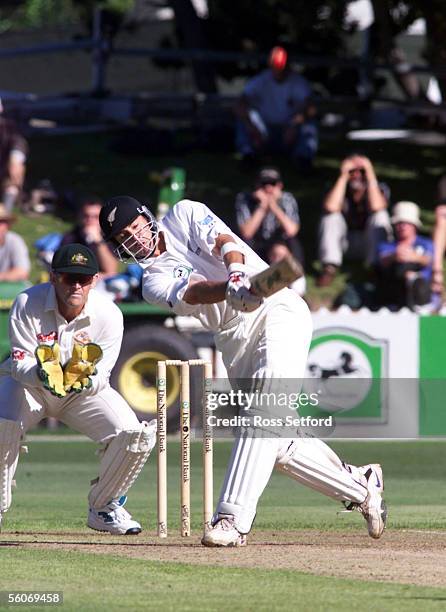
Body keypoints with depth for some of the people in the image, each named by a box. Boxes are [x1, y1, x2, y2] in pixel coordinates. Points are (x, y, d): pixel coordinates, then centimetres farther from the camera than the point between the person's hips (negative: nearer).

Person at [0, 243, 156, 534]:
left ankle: (104, 507, 6)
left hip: (86, 389, 2)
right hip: (29, 382, -2)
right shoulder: (28, 304, -25)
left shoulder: (109, 314, -22)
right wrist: (44, 374, -48)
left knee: (136, 435, -20)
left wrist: (83, 378, -44)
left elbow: (101, 378, -20)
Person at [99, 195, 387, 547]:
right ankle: (360, 486, 19)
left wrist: (235, 273, -34)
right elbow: (196, 292, -13)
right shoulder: (155, 284, 8)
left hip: (278, 311, -5)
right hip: (235, 343, 5)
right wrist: (233, 290, -35)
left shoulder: (185, 215, 8)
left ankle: (233, 518, -30)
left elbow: (226, 243, -11)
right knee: (279, 447, 1)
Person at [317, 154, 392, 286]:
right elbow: (330, 207, -29)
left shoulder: (379, 188, -9)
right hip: (346, 242, 2)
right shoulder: (341, 188, -6)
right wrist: (343, 177, -25)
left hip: (371, 243, -2)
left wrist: (370, 176, -27)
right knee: (330, 216, -23)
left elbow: (376, 207, -32)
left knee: (380, 215, -28)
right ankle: (330, 268, -29)